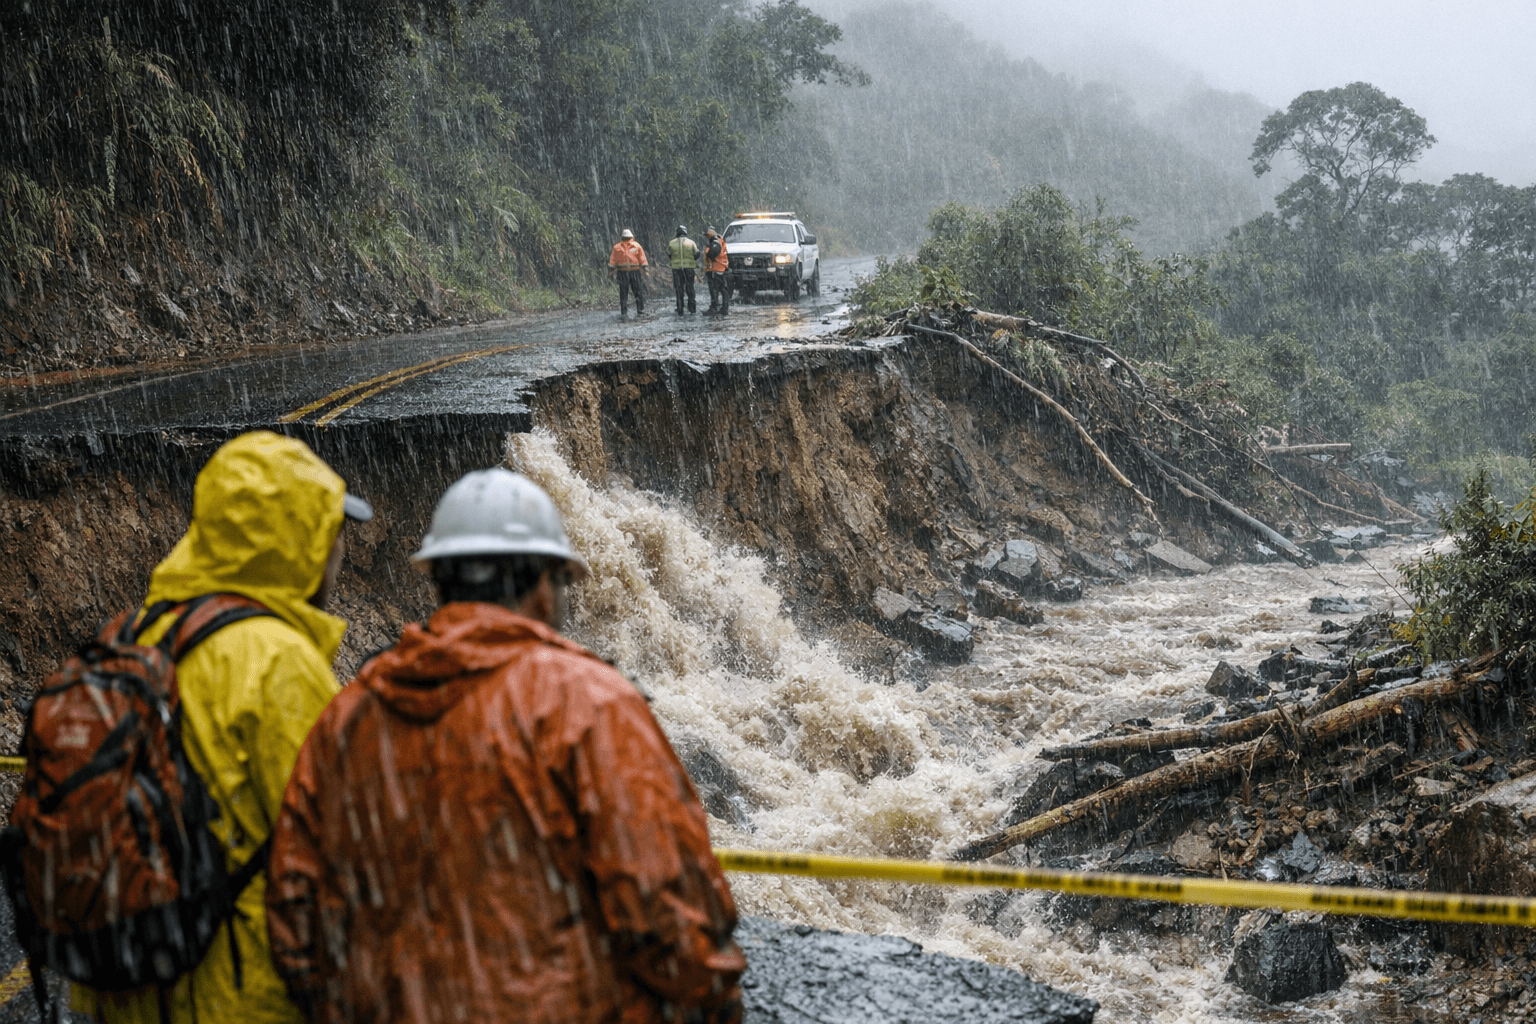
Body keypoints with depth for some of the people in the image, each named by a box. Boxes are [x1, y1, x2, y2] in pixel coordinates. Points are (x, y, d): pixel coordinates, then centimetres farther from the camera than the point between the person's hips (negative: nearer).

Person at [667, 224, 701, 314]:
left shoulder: (672, 243, 1)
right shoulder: (691, 243, -1)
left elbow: (669, 258, 8)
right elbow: (696, 256, 2)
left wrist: (667, 248, 26)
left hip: (676, 268, 0)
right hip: (689, 267, 0)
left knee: (679, 290, 4)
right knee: (690, 288, 10)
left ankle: (680, 310, 3)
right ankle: (692, 308, 10)